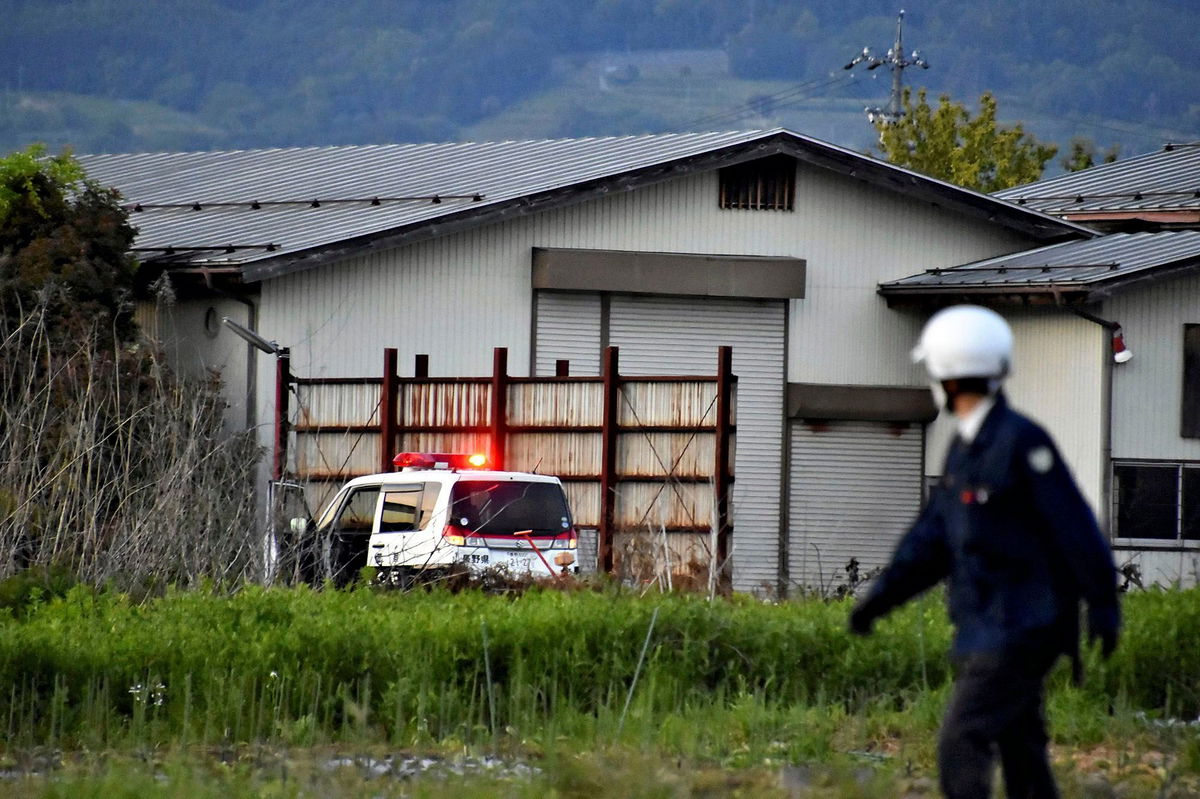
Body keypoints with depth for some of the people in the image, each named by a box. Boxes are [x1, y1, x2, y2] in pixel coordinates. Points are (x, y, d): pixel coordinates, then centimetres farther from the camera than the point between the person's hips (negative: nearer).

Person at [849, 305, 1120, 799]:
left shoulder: (1022, 442, -16)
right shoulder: (966, 447, 12)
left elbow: (1075, 526, -15)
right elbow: (933, 536, 14)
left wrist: (1103, 606, -13)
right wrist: (879, 598, 6)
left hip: (1019, 632, -9)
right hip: (990, 630, 9)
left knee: (962, 748, -13)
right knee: (1019, 752, 13)